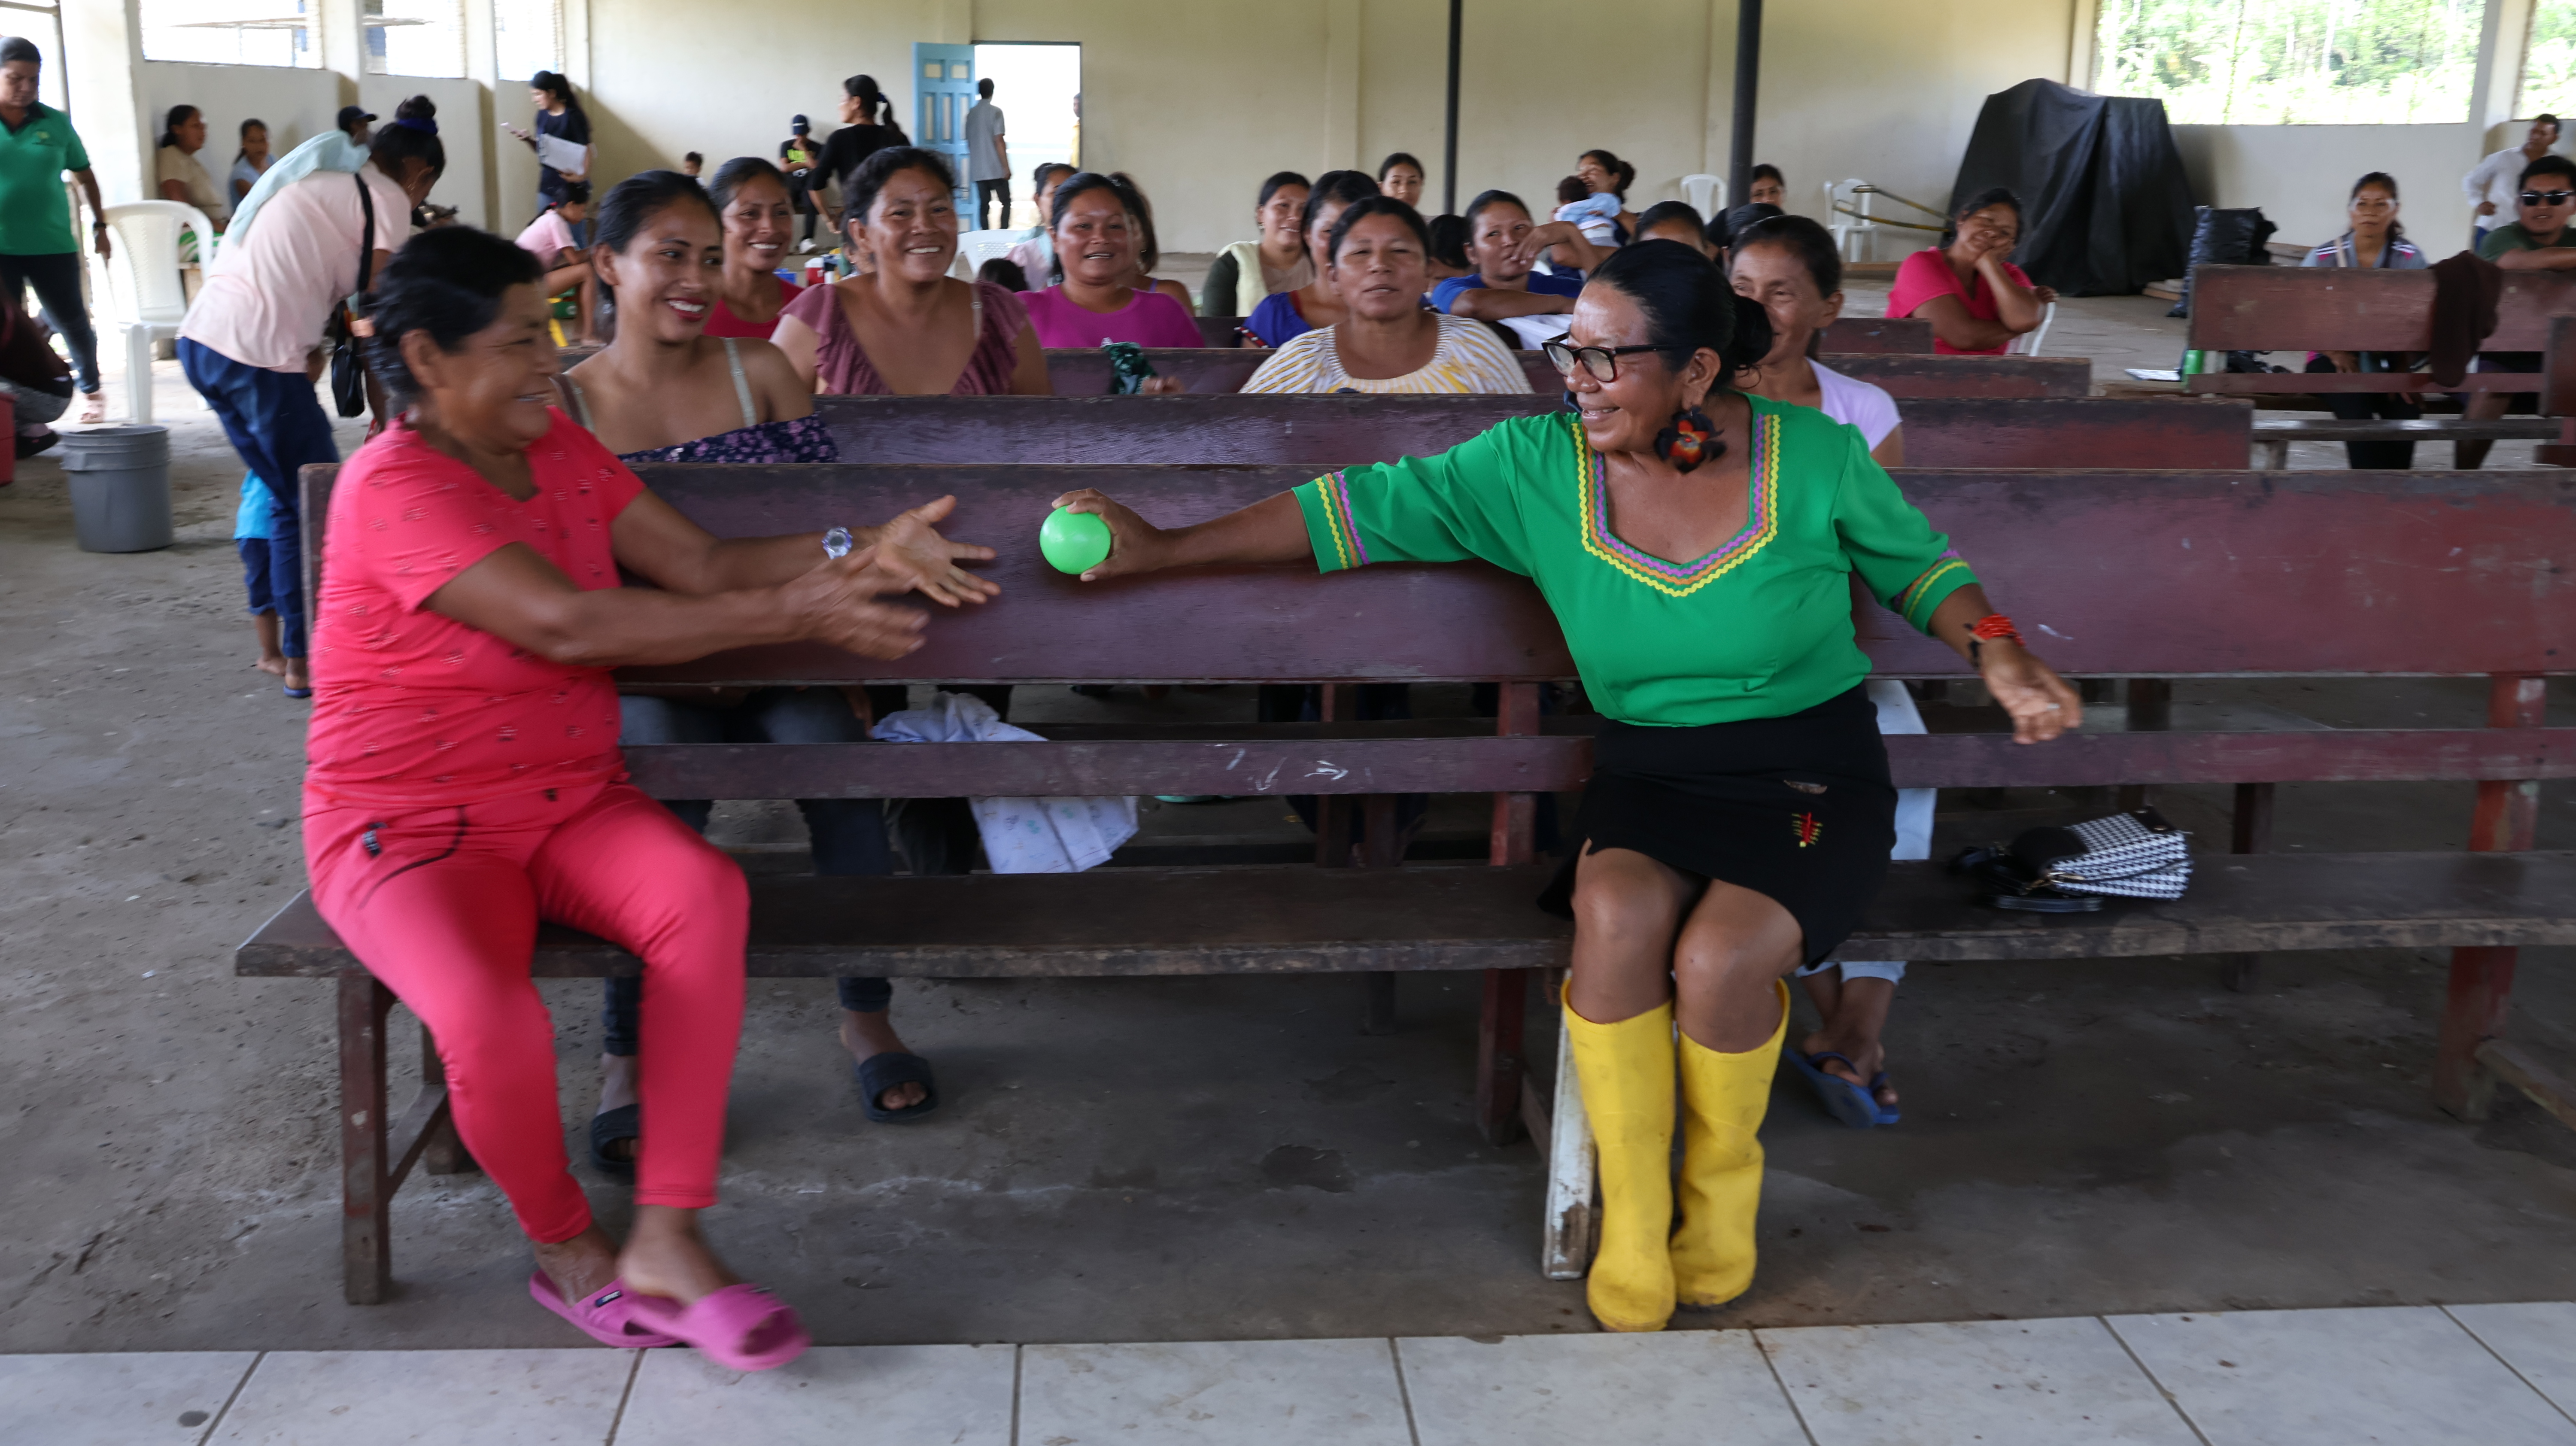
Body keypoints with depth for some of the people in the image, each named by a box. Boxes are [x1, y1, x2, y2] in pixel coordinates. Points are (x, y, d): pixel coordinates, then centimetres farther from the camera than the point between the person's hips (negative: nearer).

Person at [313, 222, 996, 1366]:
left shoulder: (560, 449, 10)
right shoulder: (395, 487, -16)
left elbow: (701, 563, 5)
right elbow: (566, 625, -26)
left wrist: (860, 553, -11)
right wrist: (798, 615, -25)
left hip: (570, 804, 6)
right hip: (411, 830, -6)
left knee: (705, 892, -28)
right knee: (493, 1023, -34)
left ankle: (664, 1241, -21)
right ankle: (562, 1246, -1)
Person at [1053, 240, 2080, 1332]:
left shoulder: (1815, 458, -5)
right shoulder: (1537, 466, -3)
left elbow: (1916, 563, 11)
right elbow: (1368, 506, -5)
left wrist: (2000, 657, -6)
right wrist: (1164, 548, -9)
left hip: (1812, 778, -1)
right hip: (1651, 772, 2)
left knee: (1719, 956, -30)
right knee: (1615, 914, -32)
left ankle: (1718, 1202, 3)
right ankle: (1632, 1244, -14)